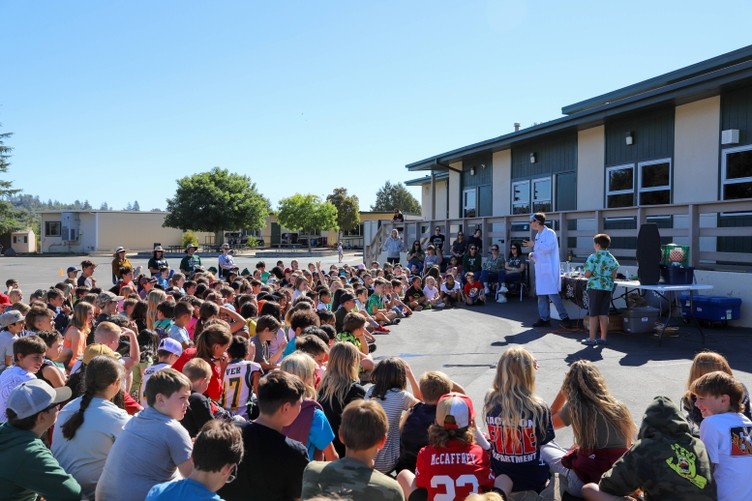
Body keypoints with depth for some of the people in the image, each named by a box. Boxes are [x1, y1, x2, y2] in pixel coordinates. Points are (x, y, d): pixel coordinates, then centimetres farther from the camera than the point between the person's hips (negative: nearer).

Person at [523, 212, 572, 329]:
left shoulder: (550, 233, -9)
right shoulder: (538, 235, 17)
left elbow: (548, 248, -23)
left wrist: (534, 246, -18)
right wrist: (532, 255, 5)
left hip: (549, 270, -9)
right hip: (540, 270, 9)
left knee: (552, 294, -11)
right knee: (541, 294, 9)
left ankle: (564, 317, -3)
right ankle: (544, 319, 15)